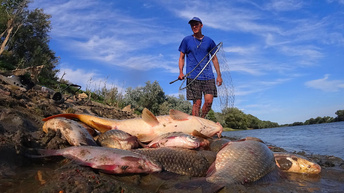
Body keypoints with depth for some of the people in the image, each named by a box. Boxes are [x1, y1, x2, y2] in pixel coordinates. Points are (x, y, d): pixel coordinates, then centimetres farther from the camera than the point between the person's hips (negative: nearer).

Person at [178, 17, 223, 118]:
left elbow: (214, 58, 16)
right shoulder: (186, 40, 8)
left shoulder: (209, 41, 12)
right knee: (197, 103, -4)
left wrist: (219, 75, 11)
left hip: (208, 76, 2)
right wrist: (181, 72, -6)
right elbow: (182, 57, 10)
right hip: (193, 77, -2)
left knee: (209, 101, -7)